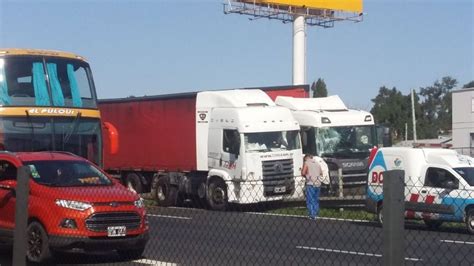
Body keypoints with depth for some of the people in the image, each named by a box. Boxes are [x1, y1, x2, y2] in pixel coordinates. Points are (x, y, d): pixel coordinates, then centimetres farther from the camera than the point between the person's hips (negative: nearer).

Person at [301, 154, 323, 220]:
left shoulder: (306, 163, -3)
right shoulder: (317, 163, 15)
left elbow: (303, 173, -10)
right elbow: (321, 173, 19)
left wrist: (306, 176, 9)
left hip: (310, 184, -6)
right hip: (318, 184, 6)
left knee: (310, 200, -3)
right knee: (316, 200, 15)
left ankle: (312, 215, -10)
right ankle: (316, 214, 16)